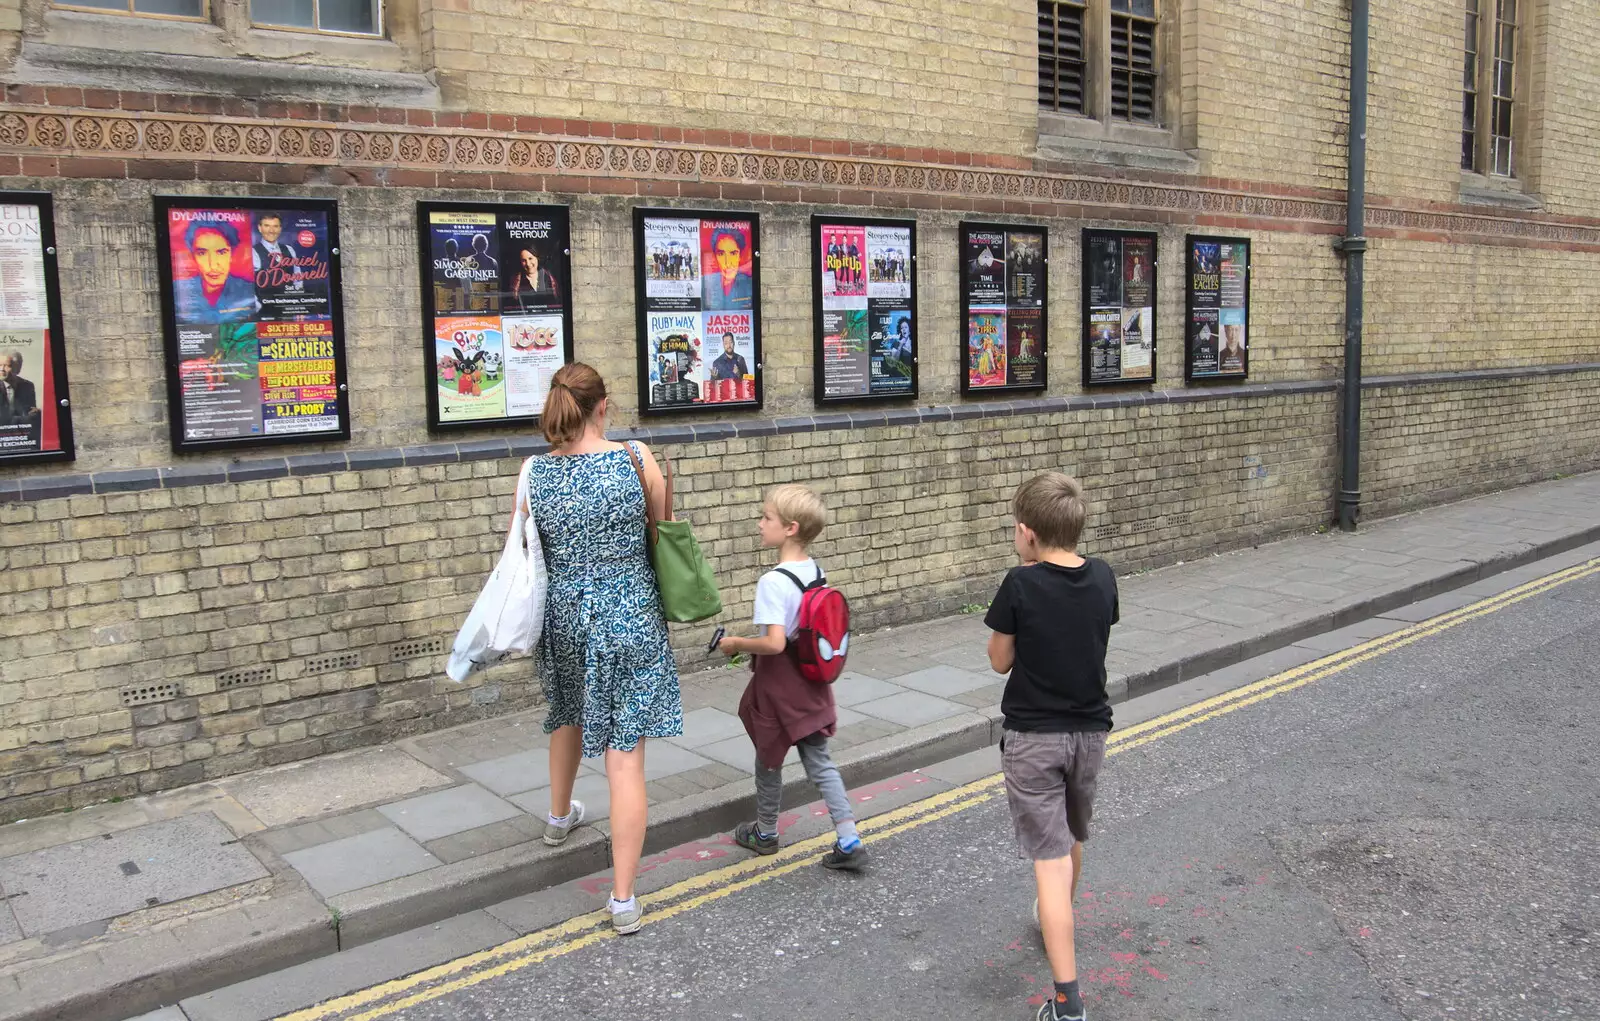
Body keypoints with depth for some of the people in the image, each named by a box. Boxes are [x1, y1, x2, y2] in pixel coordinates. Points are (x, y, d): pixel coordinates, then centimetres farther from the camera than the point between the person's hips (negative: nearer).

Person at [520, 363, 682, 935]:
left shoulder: (534, 472, -6)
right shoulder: (636, 458, -11)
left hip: (563, 614, 3)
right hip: (630, 616, -3)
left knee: (569, 715, 32)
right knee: (625, 754, 0)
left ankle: (560, 818, 55)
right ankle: (623, 899, 4)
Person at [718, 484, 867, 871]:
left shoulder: (773, 582, -24)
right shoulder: (816, 571, 0)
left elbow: (774, 643, -30)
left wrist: (736, 643, -14)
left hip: (778, 684, -7)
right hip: (812, 682, 7)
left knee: (769, 761, 15)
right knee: (819, 761, 12)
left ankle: (765, 833, 34)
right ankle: (849, 840, 7)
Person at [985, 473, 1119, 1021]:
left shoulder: (1021, 585, -18)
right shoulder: (1103, 578, -4)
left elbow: (1000, 661, -8)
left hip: (1033, 736, -5)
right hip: (1090, 730, 5)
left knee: (1050, 858, -4)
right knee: (1073, 838, 26)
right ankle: (1056, 921, 52)